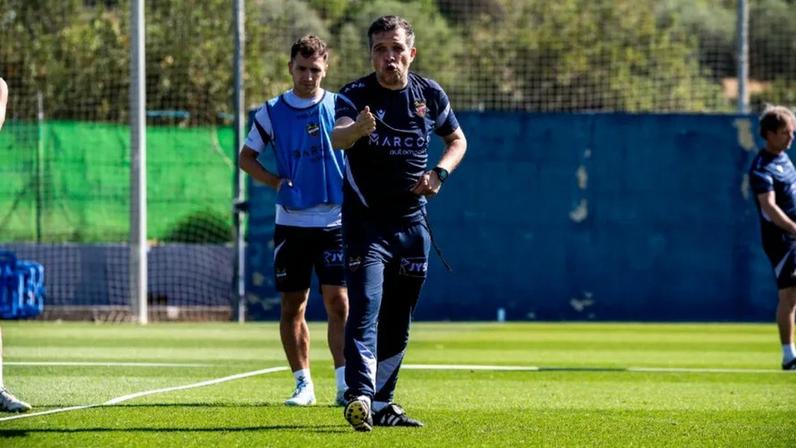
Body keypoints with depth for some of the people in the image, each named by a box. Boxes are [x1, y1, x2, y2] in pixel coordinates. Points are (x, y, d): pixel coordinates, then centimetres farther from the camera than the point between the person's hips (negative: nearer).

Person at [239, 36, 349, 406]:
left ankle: (345, 384, -8)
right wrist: (277, 182, -4)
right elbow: (246, 157, 12)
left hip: (334, 221, -1)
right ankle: (303, 384, 12)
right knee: (292, 306, 3)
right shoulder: (272, 112, 4)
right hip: (290, 223, 1)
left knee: (338, 303, -8)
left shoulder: (340, 107, 3)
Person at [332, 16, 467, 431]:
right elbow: (337, 137, -33)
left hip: (412, 222, 5)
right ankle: (359, 397, -29)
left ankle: (381, 403, 22)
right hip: (366, 220, -5)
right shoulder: (355, 95, -13)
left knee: (398, 322, 11)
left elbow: (457, 139, 17)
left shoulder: (430, 94, 0)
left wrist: (440, 172, -4)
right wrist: (355, 130, -58)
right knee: (365, 307, -20)